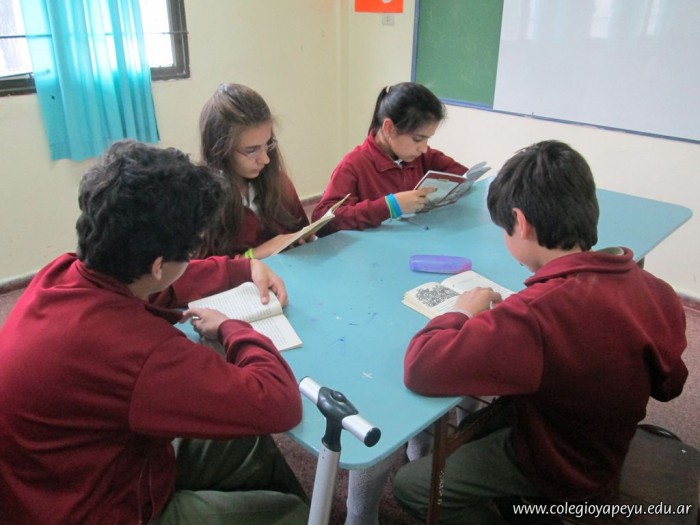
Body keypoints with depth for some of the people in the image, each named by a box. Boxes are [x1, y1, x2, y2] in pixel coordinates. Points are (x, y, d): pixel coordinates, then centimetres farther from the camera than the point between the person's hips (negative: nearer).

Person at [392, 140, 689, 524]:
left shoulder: (536, 316, -41)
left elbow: (421, 367, -39)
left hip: (554, 471, -7)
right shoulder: (657, 292, -17)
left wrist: (462, 314, -20)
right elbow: (669, 385, 1)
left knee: (409, 485, 8)